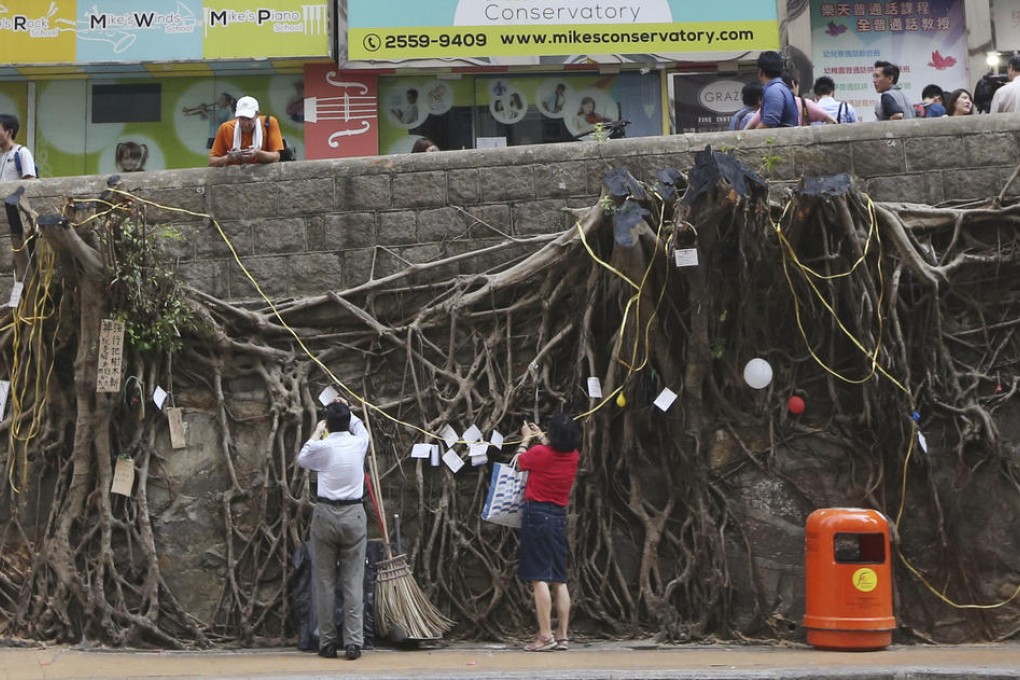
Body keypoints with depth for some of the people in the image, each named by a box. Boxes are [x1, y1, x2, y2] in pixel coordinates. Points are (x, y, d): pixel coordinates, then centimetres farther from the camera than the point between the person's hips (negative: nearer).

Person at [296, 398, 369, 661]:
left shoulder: (321, 447, -5)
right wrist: (347, 412, 39)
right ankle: (353, 643, -2)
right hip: (354, 514, 1)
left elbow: (302, 459, 19)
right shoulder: (359, 443, 1)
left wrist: (316, 434, 29)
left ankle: (327, 644, 8)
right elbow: (361, 429, 28)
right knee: (353, 582, 2)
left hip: (325, 514, -1)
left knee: (324, 582, 6)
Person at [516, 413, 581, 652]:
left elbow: (520, 461, 11)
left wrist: (526, 439, 28)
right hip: (559, 517, 6)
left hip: (537, 514, -6)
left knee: (539, 578, -8)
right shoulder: (573, 456, 4)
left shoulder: (539, 453, -12)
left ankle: (545, 636, -13)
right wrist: (540, 437, 42)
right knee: (559, 580, 9)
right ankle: (562, 636, 10)